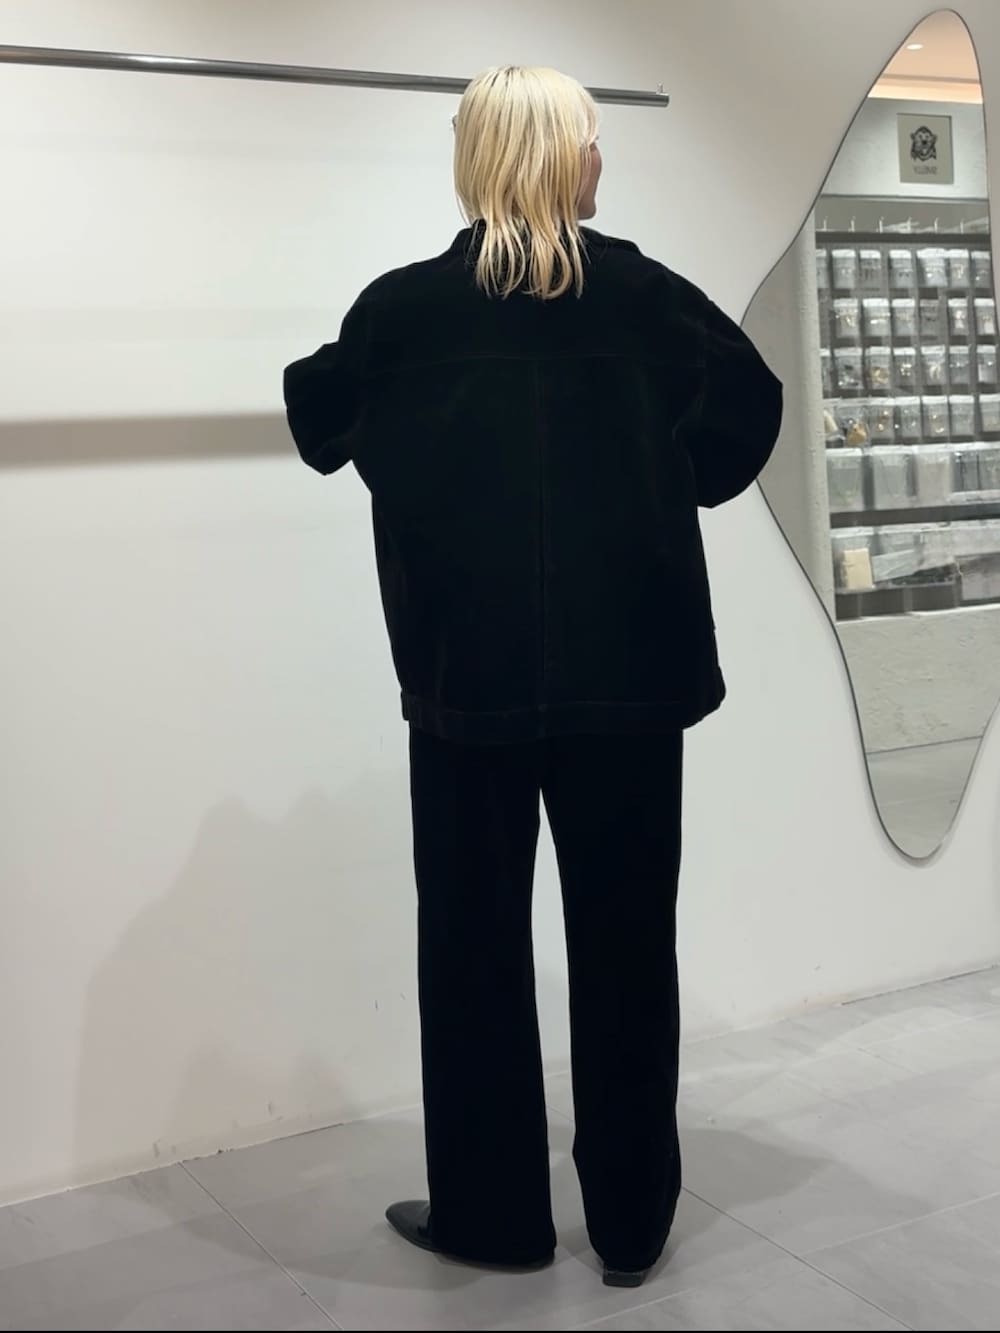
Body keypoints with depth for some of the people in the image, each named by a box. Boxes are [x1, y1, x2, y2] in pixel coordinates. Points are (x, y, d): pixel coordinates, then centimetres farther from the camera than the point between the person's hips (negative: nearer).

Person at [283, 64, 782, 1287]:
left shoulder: (402, 310, -5)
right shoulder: (650, 299, -2)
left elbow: (320, 426, 10)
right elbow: (748, 412, 7)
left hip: (468, 678, -1)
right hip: (630, 674, 1)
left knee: (475, 943, 12)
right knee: (625, 942, 11)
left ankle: (492, 1211, 22)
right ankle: (631, 1220, 22)